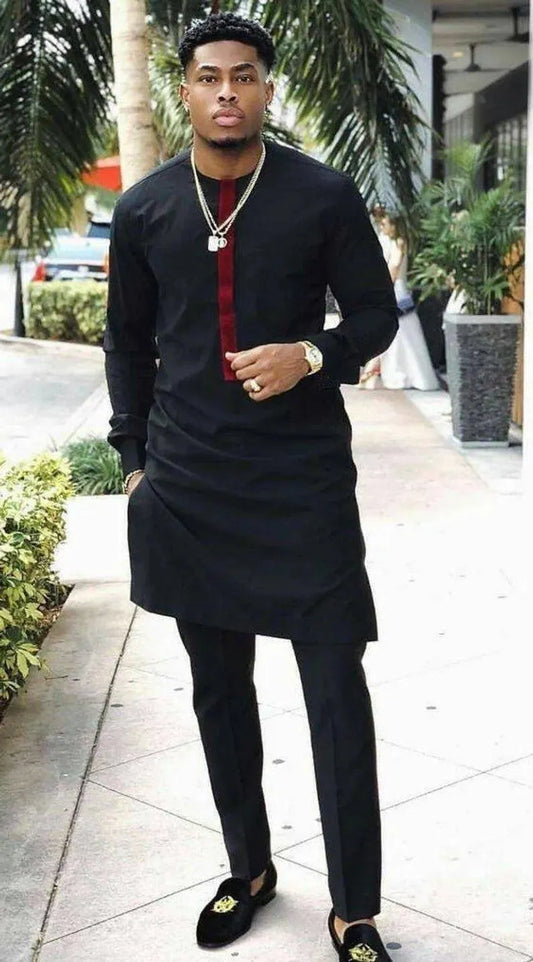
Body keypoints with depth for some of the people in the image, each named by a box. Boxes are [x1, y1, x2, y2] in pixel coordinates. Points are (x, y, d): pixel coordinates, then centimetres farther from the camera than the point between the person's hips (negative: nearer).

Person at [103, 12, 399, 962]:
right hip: (190, 490, 3)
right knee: (218, 688, 13)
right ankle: (248, 869, 32)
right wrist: (135, 458, 8)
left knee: (336, 690, -2)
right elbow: (127, 342, 13)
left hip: (305, 481, -2)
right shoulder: (144, 209, 4)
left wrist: (311, 357, -16)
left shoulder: (324, 196, -3)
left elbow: (376, 313, 4)